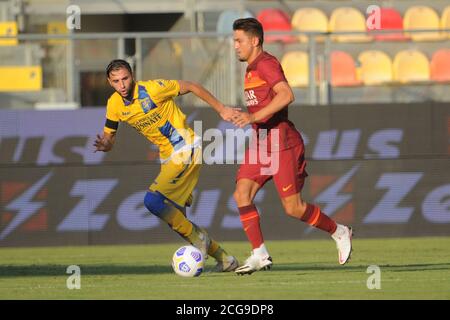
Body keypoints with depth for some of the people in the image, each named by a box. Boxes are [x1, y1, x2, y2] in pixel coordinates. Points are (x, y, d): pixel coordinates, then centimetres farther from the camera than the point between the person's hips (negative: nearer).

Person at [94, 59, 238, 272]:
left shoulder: (152, 89, -18)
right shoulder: (114, 104, -1)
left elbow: (192, 87, -8)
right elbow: (108, 138, 7)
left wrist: (221, 110, -4)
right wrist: (104, 145, -18)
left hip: (187, 149, -8)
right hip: (168, 157, 8)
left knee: (152, 200, -21)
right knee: (176, 219, 8)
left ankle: (197, 237, -5)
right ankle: (225, 260, 19)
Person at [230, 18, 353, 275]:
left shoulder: (266, 64, -14)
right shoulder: (252, 68, 17)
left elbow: (286, 95, -29)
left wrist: (254, 116, -33)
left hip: (282, 145, -9)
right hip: (261, 144, 9)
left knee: (293, 208, -6)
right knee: (242, 195, -7)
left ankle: (340, 232, 15)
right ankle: (260, 255, -7)